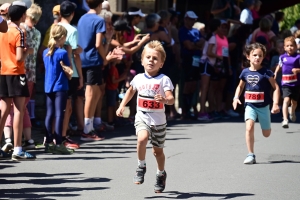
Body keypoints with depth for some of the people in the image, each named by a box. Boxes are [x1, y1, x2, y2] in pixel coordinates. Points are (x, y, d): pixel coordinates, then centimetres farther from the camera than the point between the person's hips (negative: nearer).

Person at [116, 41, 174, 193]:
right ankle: (141, 167, -6)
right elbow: (131, 91, 23)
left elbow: (171, 99, -20)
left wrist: (165, 100, -41)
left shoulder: (164, 80, -10)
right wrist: (122, 106, 18)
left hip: (158, 120, -1)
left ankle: (161, 174, 38)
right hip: (142, 118, 1)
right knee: (142, 139, -28)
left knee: (158, 150, 13)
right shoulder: (139, 78, 2)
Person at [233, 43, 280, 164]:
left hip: (263, 106, -1)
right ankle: (251, 155, -16)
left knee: (266, 134, 11)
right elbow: (240, 86, 18)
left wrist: (275, 104, -14)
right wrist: (236, 97, 1)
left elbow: (276, 87, -6)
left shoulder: (266, 73, -9)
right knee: (249, 127, -22)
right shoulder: (245, 72, 1)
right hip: (250, 105, 1)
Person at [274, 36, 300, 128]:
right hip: (286, 83, 0)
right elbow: (279, 65, 22)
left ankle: (292, 111, 52)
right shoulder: (282, 57, 3)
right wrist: (275, 74, 15)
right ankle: (285, 120, -24)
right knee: (286, 100, -18)